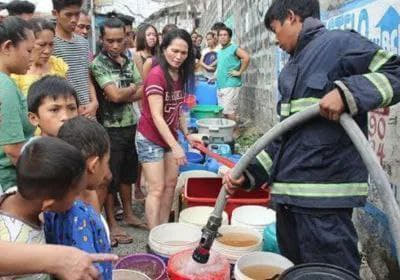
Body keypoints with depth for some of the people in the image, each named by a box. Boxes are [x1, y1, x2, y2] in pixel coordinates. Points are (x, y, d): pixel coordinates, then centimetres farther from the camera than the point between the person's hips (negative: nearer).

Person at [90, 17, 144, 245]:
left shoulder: (128, 61, 9)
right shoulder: (98, 64, -12)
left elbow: (142, 91, 4)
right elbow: (115, 95, -21)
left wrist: (124, 96, -14)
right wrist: (133, 88, -7)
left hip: (131, 125, 6)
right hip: (111, 128, -6)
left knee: (128, 173, 16)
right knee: (111, 177, 4)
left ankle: (129, 215, 31)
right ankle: (112, 223, 16)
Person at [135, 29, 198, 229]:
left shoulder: (180, 75, 4)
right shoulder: (156, 75, -20)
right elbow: (156, 116, -25)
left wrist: (187, 134, 6)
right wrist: (175, 146, -29)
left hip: (169, 137, 8)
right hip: (151, 139, -8)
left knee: (171, 184, 11)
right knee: (157, 189, -6)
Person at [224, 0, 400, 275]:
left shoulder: (340, 43, -5)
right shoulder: (292, 70, 19)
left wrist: (346, 92, -24)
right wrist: (249, 172, 11)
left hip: (325, 196, -8)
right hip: (289, 192, 9)